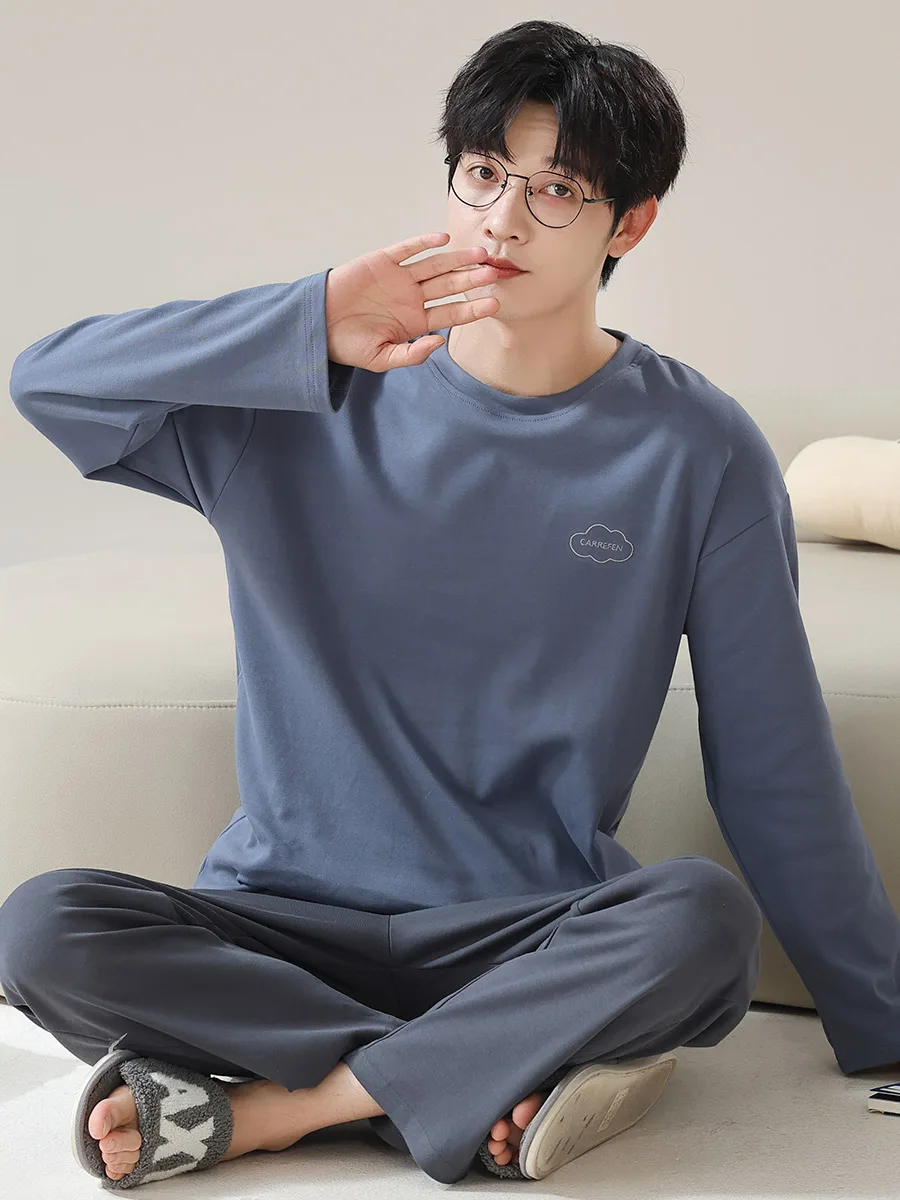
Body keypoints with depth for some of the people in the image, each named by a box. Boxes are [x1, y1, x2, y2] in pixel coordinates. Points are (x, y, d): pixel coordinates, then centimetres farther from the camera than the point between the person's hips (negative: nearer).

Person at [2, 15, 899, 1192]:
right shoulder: (314, 397, 2)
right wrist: (313, 328, -23)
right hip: (284, 916, 1)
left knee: (705, 921, -32)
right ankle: (489, 1085, -21)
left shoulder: (698, 454, -1)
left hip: (535, 935, 0)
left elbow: (778, 772, 1)